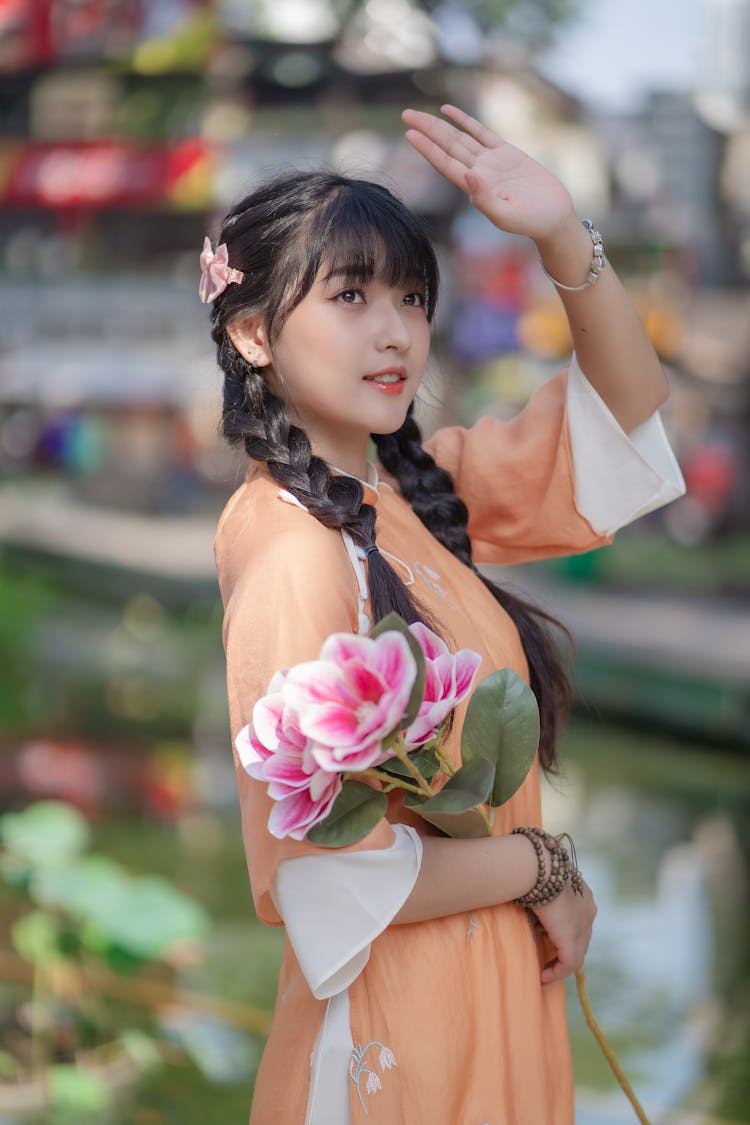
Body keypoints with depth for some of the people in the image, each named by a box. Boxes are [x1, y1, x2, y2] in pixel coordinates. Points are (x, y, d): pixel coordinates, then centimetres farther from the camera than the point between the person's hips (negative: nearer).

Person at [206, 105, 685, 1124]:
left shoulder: (412, 487, 1)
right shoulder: (292, 554, -22)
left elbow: (622, 418, 7)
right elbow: (327, 876, -25)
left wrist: (565, 237, -10)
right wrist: (541, 866, -11)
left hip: (495, 995, 8)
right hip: (393, 1035, -8)